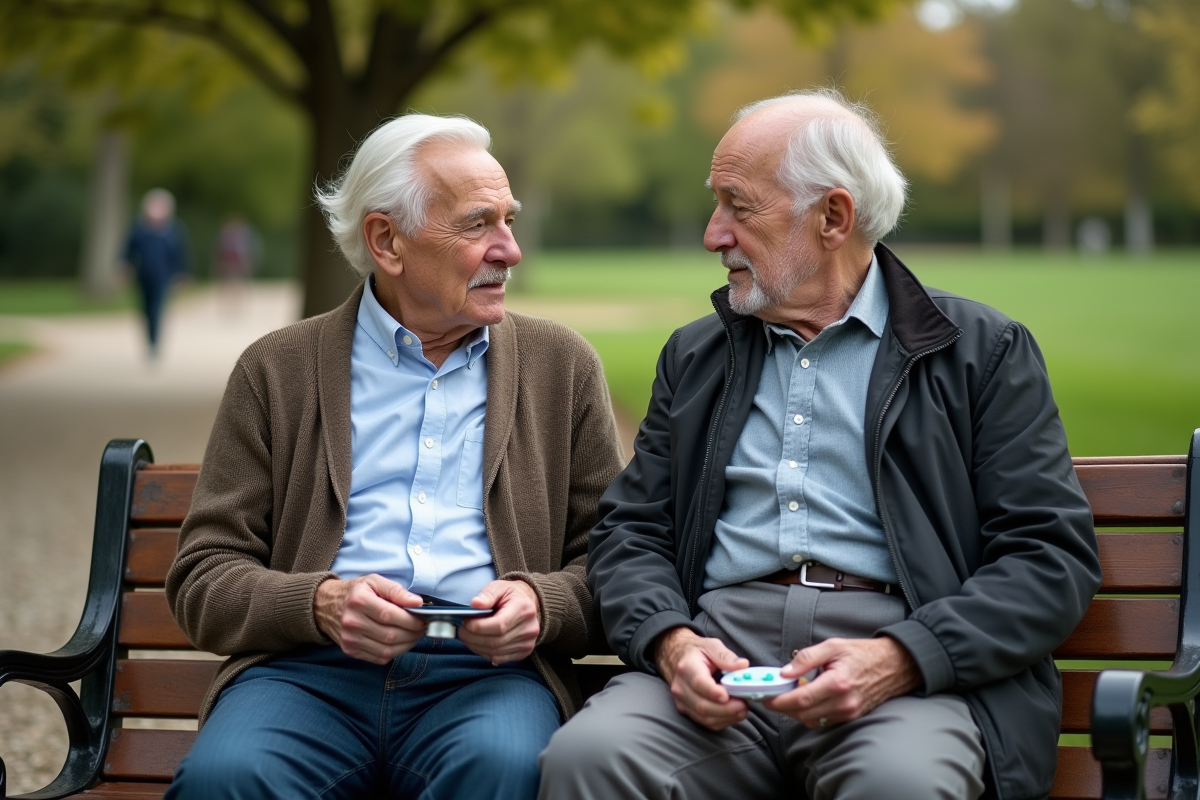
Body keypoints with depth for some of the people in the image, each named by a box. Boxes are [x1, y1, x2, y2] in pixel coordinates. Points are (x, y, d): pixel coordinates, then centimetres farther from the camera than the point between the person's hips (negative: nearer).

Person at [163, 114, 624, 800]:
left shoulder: (562, 365, 17)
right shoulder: (277, 371, 13)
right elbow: (203, 580, 8)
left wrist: (541, 604, -9)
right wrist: (321, 603, -12)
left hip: (486, 670, 0)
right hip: (309, 668, 0)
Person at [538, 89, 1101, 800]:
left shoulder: (983, 352, 9)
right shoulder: (695, 357, 22)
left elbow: (1053, 556, 1)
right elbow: (631, 531, 17)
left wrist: (895, 660, -15)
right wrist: (672, 642, -6)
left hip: (915, 670, -2)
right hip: (722, 648, 3)